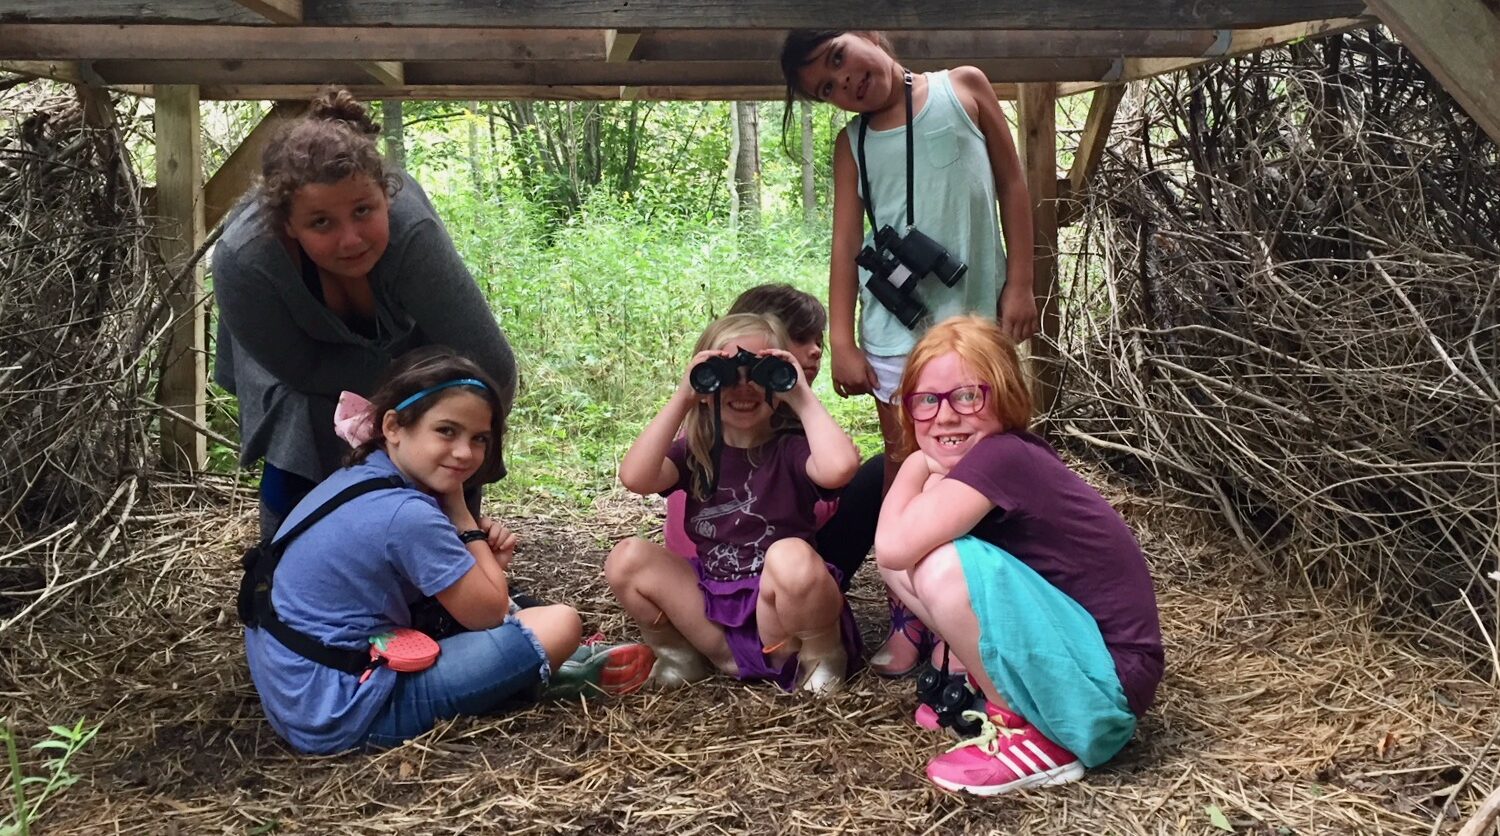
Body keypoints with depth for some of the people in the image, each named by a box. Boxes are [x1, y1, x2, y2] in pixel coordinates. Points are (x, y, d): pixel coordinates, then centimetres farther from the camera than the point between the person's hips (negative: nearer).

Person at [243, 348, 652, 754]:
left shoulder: (355, 479, 6)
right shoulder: (408, 515, -22)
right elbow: (489, 612, -9)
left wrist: (486, 561, -2)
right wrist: (460, 512, -2)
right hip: (345, 715, -9)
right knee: (560, 625, -11)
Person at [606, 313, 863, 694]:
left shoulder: (791, 449, -7)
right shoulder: (694, 451, 5)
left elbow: (839, 467, -33)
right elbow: (635, 477, -17)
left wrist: (803, 398, -21)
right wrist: (681, 398, -16)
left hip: (783, 618, -3)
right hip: (712, 612, 4)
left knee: (791, 556, -35)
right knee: (626, 559, -13)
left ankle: (822, 656, -5)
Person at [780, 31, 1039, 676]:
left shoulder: (963, 87, 5)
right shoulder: (852, 145, 8)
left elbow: (1012, 184, 6)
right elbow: (845, 246, 4)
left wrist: (1019, 283, -1)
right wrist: (842, 343, -3)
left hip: (978, 315, -1)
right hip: (897, 325, 1)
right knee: (907, 468, 4)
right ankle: (911, 620, 12)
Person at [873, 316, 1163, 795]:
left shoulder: (999, 456, -22)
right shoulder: (1007, 456, 5)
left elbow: (892, 546, -25)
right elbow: (899, 548, 13)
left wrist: (916, 465, -11)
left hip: (1109, 679, -9)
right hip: (1074, 641, 9)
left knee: (942, 567, -27)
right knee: (915, 558, 5)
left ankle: (1036, 738, -9)